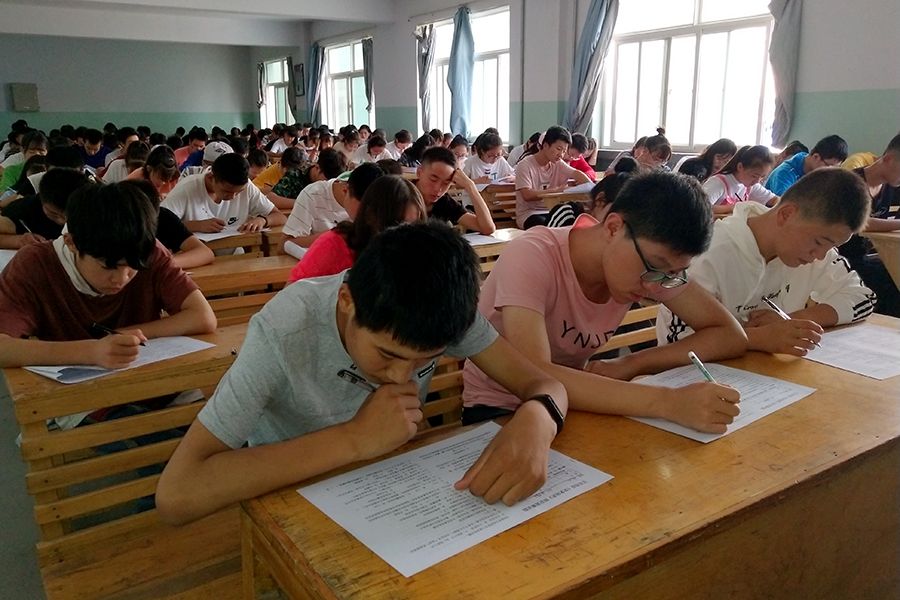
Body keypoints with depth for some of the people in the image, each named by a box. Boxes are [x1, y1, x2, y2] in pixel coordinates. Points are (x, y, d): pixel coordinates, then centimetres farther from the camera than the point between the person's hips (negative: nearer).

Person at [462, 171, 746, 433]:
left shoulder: (655, 258, -10)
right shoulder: (532, 257, -26)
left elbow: (731, 335, -8)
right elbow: (534, 378, -37)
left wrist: (631, 365, -20)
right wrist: (669, 402, -42)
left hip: (571, 400, 5)